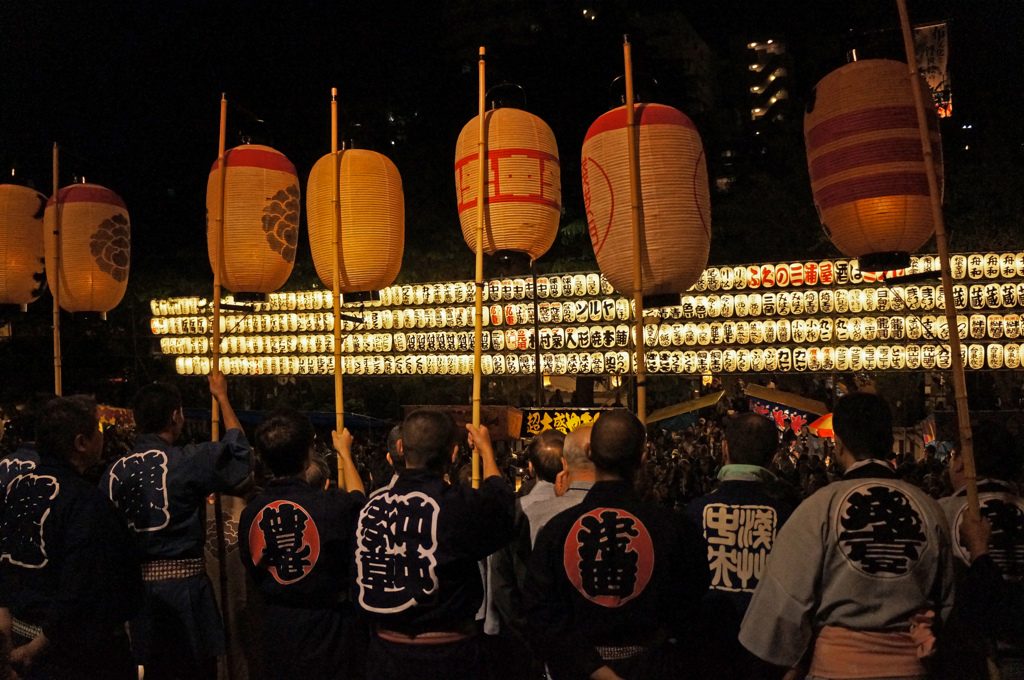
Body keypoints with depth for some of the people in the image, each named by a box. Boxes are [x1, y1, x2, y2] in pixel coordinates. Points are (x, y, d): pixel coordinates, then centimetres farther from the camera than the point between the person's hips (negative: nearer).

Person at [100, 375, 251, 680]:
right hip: (183, 579, -5)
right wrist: (222, 397, 12)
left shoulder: (114, 470, 0)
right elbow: (237, 449, 1)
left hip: (136, 583, 5)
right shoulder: (186, 461, -14)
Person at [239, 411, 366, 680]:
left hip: (276, 635, 4)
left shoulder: (250, 513, -11)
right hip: (326, 635, -4)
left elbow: (254, 570, 5)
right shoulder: (333, 504, -23)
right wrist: (345, 452, 18)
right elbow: (359, 500, 4)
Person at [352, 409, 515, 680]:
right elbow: (501, 499, 4)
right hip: (447, 655, -4)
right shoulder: (462, 505, -20)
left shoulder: (372, 507, -7)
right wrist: (486, 450, 18)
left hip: (385, 650, 4)